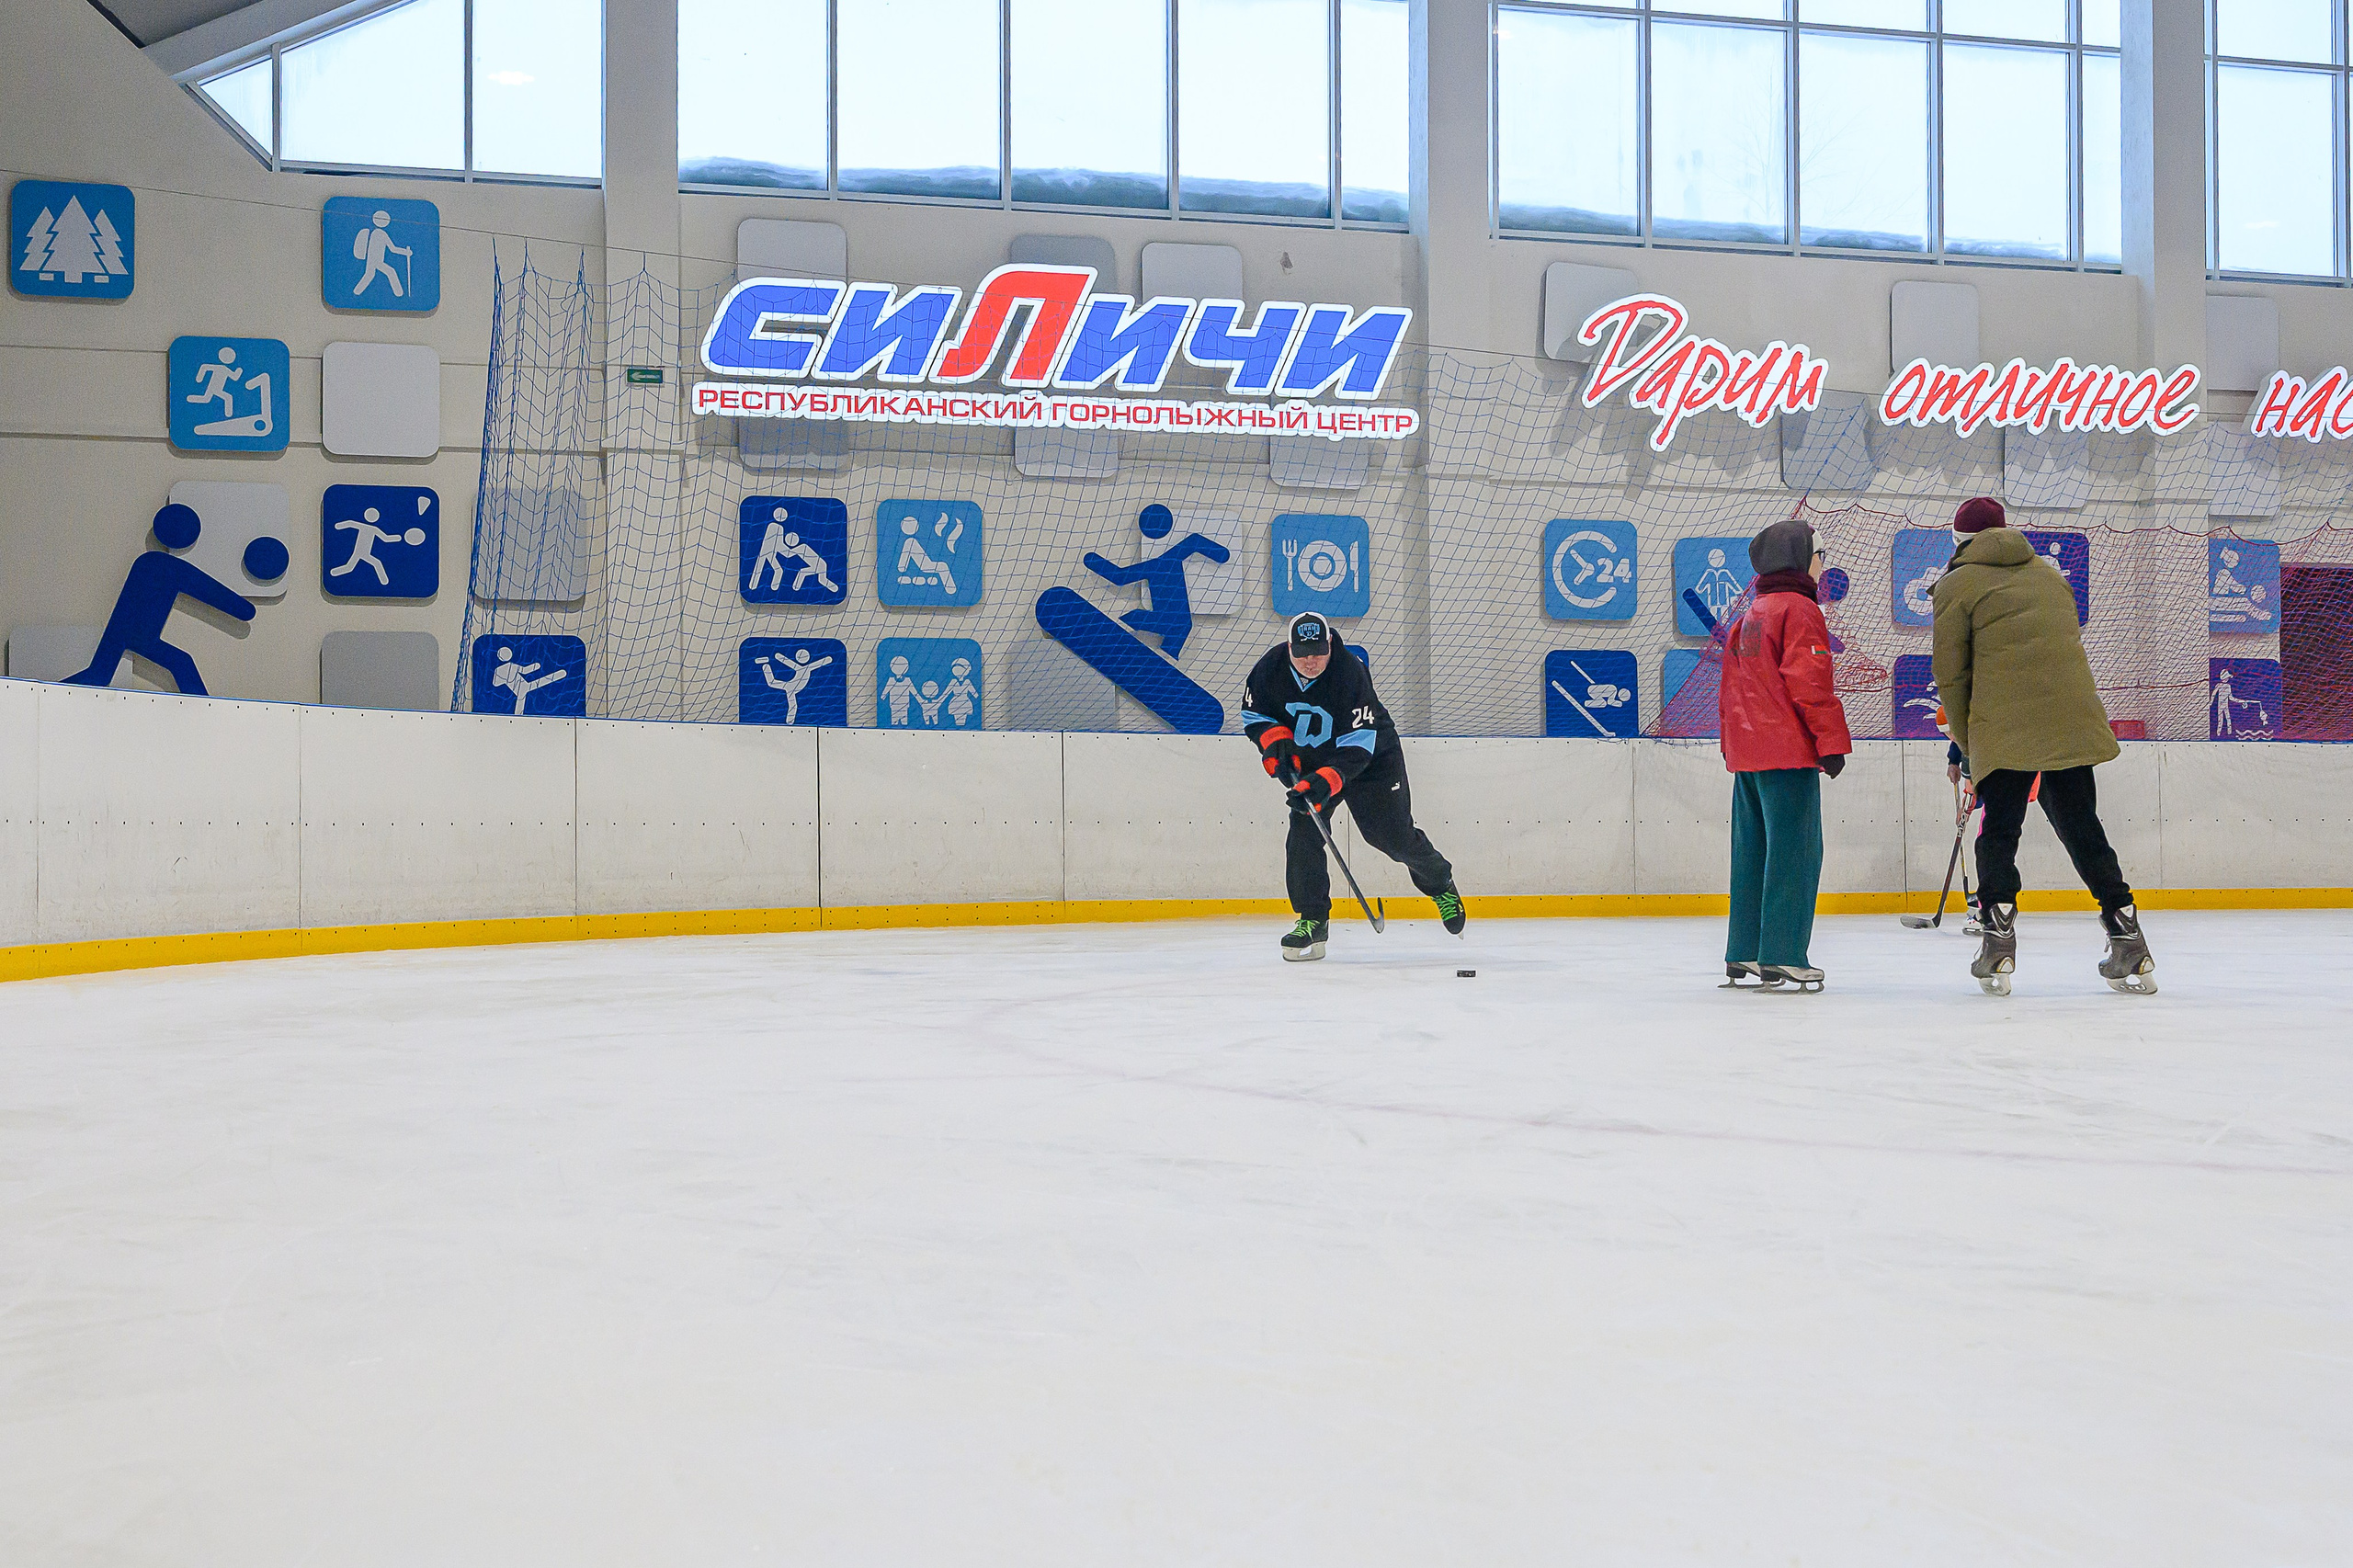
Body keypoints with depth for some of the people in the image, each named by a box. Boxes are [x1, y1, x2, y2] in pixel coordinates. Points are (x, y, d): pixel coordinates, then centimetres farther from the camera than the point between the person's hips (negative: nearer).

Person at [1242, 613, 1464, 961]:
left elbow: (1357, 746, -32)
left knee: (1394, 836, -4)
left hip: (1372, 757, -4)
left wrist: (1325, 781, -43)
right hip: (1308, 761, 4)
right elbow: (1253, 714, -1)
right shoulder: (1271, 668, -18)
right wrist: (1277, 741, -19)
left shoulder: (1350, 672, -31)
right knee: (1304, 831, -13)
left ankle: (1441, 884, 26)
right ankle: (1312, 920, -3)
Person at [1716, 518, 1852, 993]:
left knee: (1754, 854, 11)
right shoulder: (1799, 608, -8)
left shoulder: (1748, 617, 19)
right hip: (1788, 751, -9)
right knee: (1793, 851, -6)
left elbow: (1730, 689, 21)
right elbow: (1809, 682, -16)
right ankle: (1781, 958, -7)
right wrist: (1832, 741, -13)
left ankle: (1743, 958, 14)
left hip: (1747, 753, 9)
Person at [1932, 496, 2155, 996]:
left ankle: (1998, 945, -7)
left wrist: (1966, 740, 13)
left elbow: (1951, 673, 2)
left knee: (1999, 833, 3)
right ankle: (2130, 948, 9)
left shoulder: (1958, 583, 5)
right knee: (2081, 827, 11)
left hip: (2004, 725, -5)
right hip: (2072, 721, 5)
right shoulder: (2049, 573, 23)